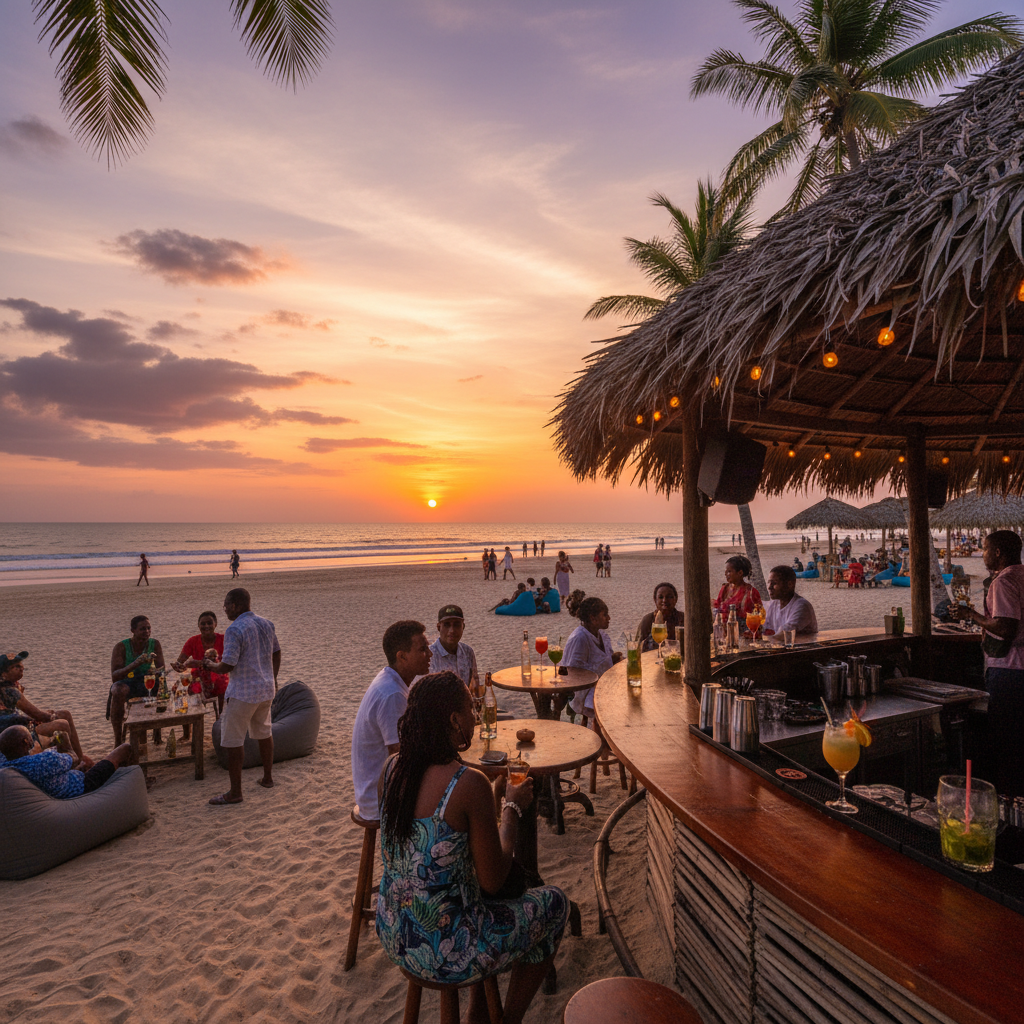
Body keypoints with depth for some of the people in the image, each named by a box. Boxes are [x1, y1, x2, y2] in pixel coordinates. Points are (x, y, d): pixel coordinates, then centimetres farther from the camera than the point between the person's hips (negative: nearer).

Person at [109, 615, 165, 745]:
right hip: (126, 683, -2)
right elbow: (114, 677, -22)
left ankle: (157, 730, -11)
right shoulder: (121, 647, -13)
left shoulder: (155, 644, -5)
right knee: (118, 690, -37)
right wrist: (136, 663, -37)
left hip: (145, 684, 2)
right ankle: (118, 740, -27)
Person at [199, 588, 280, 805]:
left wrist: (206, 664, -2)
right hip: (266, 689, 8)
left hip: (242, 694, -8)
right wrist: (273, 678, 27)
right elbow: (276, 654, 13)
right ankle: (268, 778, 33)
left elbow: (226, 666, -20)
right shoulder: (266, 624, 5)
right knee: (264, 733, 21)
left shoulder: (234, 630, -19)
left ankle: (235, 792, 11)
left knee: (232, 742, 4)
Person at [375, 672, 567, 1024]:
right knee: (554, 902, 15)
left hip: (392, 937, 7)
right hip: (444, 953, -7)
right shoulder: (469, 784, -28)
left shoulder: (393, 768, -6)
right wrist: (512, 808, -4)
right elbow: (492, 881, -17)